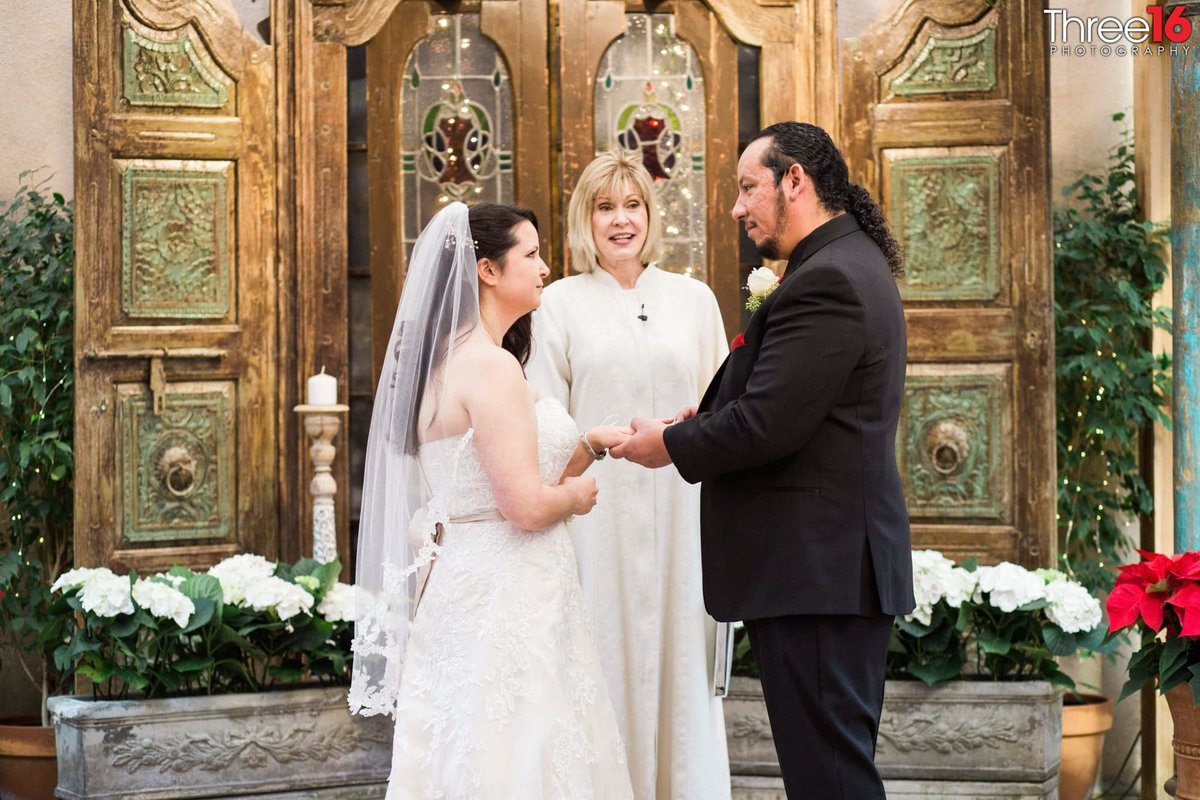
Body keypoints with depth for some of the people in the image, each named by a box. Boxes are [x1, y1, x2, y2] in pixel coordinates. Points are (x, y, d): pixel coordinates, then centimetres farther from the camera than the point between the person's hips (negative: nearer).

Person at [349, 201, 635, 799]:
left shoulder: (451, 360, 12)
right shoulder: (491, 367, -17)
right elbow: (525, 506, -22)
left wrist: (587, 446, 9)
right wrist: (576, 494, -3)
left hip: (465, 588, 10)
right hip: (504, 603, -10)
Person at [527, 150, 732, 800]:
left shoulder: (693, 298, 9)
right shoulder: (561, 302, 4)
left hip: (679, 512, 2)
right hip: (599, 515, -2)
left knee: (680, 657, 5)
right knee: (607, 655, 1)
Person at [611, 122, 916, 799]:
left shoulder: (825, 281, -17)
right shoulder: (853, 263, 16)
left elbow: (766, 425, -21)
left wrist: (671, 445, -6)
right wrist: (709, 420, 7)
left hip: (815, 571, -11)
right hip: (841, 565, 11)